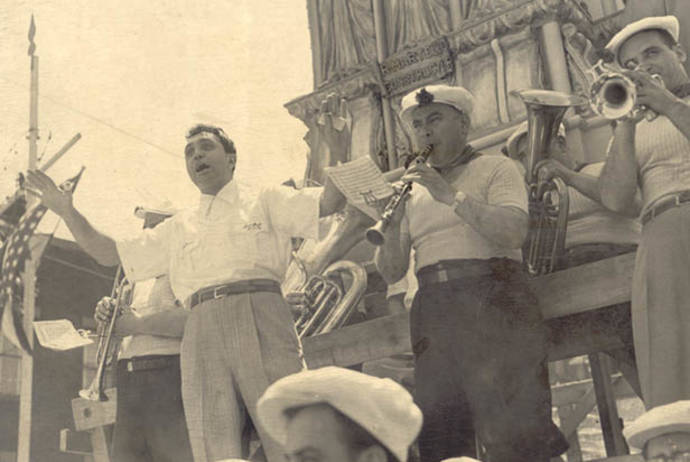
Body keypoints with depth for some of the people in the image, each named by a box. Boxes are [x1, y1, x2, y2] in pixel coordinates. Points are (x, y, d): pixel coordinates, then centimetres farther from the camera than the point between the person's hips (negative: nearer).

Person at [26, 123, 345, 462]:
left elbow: (329, 201, 6)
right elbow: (108, 253, 30)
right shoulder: (177, 228, 28)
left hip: (261, 322, -3)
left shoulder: (266, 201, 19)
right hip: (201, 330, 3)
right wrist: (67, 212, 20)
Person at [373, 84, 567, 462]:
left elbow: (513, 232, -9)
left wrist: (452, 195, -11)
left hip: (494, 305, -4)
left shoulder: (495, 168, 10)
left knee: (512, 431, -11)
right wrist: (394, 222, -1)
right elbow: (391, 272, 15)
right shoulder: (412, 192, 21)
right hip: (433, 311, 4)